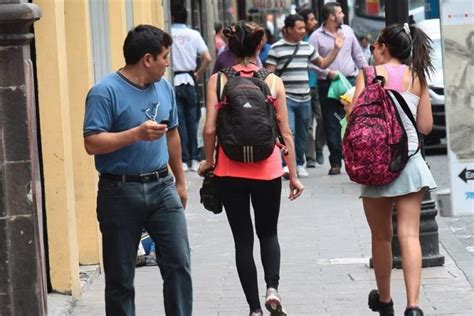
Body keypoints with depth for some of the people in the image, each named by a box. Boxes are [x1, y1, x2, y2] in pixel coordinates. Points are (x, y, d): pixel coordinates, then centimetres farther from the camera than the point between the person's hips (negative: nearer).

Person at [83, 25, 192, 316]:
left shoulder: (164, 87, 10)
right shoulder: (106, 92, -12)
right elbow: (92, 143, -18)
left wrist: (180, 181, 24)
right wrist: (136, 133, -26)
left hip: (162, 186, 5)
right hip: (121, 192, -5)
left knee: (179, 264, 0)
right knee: (120, 277, 5)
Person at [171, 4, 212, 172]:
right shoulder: (194, 34, -1)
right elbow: (207, 58, -4)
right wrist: (198, 74, 10)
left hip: (173, 81, -2)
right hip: (189, 80, 2)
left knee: (179, 121, 3)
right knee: (192, 121, 9)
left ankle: (183, 160, 3)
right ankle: (194, 159, 12)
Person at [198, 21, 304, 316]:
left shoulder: (218, 80, -4)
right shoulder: (273, 81, -2)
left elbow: (210, 129, -8)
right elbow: (286, 133, 0)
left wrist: (209, 161, 10)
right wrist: (293, 175, 7)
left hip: (230, 170, 0)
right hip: (267, 169, 0)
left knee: (243, 239, 9)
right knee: (268, 233, 19)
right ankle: (272, 288, -3)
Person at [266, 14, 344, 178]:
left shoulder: (307, 47, 12)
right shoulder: (276, 48, -3)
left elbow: (322, 63, 23)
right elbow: (269, 74, -5)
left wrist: (336, 48, 14)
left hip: (304, 98, 5)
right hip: (286, 98, -5)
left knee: (302, 134, 11)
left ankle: (299, 164, 21)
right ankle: (287, 165, -15)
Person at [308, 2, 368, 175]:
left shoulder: (347, 31, 10)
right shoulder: (316, 37, -4)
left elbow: (358, 55, 16)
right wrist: (327, 72, -17)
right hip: (328, 84, -3)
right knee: (331, 125, 0)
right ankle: (335, 163, 6)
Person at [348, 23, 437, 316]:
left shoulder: (371, 74, -3)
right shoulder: (418, 78, 8)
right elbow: (426, 125, 9)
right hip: (411, 161, 2)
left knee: (381, 236, 13)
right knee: (409, 234, -4)